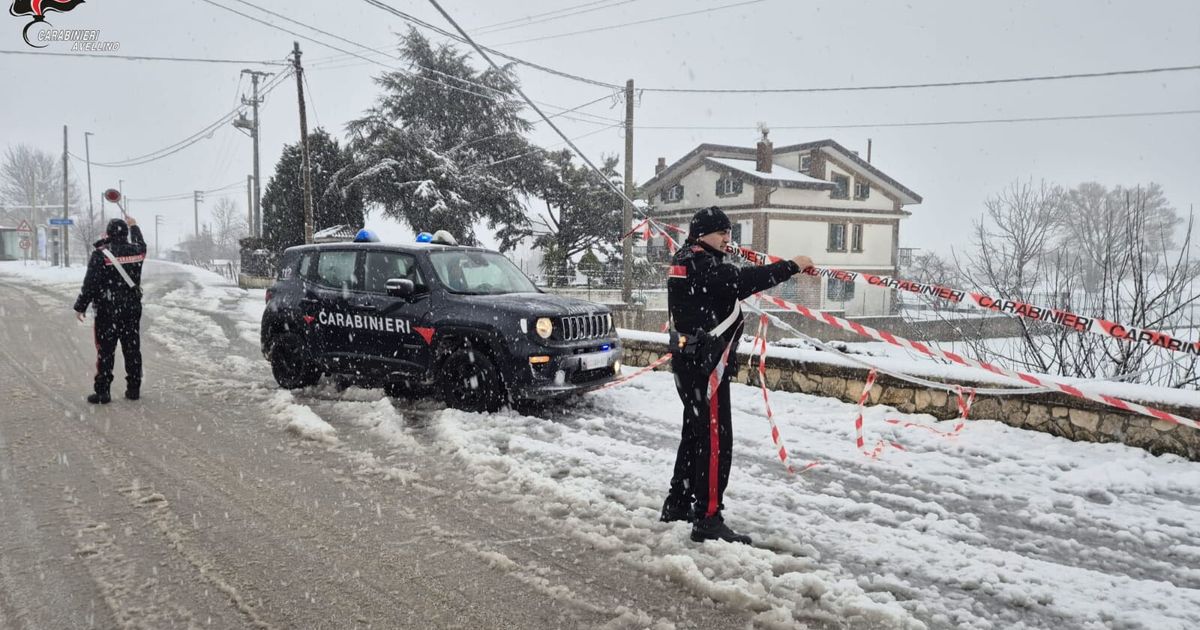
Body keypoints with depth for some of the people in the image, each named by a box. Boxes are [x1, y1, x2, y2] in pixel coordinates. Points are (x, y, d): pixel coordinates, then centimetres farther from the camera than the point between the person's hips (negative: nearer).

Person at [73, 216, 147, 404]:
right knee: (132, 350, 10)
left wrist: (80, 307, -2)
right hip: (132, 309, 4)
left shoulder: (101, 255, -13)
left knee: (105, 351, 1)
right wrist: (134, 226, 44)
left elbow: (90, 284, -13)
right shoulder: (136, 251, 1)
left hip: (107, 311, -4)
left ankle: (102, 392, 4)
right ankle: (134, 389, 15)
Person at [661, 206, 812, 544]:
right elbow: (744, 281, -29)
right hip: (704, 364, -11)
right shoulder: (701, 265, -18)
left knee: (696, 433, 19)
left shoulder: (686, 260, 15)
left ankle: (677, 504, 29)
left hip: (691, 361, 11)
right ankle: (708, 520, -5)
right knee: (716, 440, -7)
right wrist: (792, 265, -24)